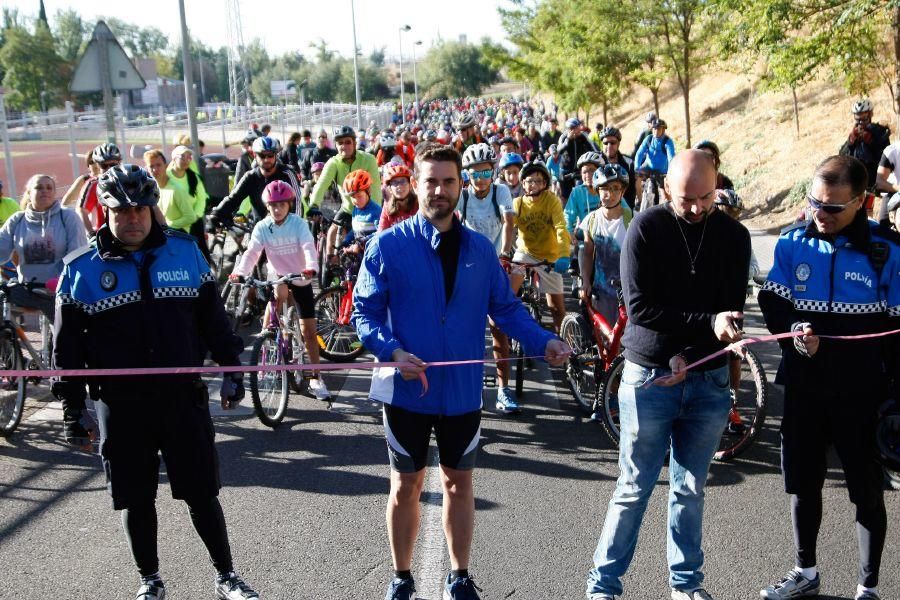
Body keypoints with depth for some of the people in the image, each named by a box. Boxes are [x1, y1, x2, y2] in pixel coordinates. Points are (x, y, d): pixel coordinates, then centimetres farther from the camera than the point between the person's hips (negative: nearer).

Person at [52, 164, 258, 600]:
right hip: (120, 406, 0)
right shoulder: (81, 270, -2)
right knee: (136, 500, 11)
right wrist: (73, 409, 0)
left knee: (202, 493, 7)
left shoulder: (185, 251, 2)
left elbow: (212, 316, 9)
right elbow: (68, 347, 2)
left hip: (183, 398, 0)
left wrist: (231, 369, 6)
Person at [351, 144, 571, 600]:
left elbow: (506, 308, 5)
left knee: (459, 481, 14)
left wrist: (544, 342, -10)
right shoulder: (387, 247, -7)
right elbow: (365, 312, -7)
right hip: (406, 388, -2)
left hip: (463, 390, 2)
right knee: (407, 485, 12)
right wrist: (392, 351, -24)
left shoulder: (480, 249, 2)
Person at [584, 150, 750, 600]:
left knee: (690, 490, 12)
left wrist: (689, 359, -15)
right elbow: (640, 308, -15)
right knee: (634, 490, 2)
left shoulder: (734, 236, 2)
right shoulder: (645, 228, -8)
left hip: (707, 380, 3)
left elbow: (732, 314, -2)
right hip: (649, 378, -3)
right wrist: (707, 322, -21)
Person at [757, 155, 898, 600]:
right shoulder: (792, 242, 0)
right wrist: (793, 330, -18)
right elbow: (773, 302, 4)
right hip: (803, 386, 4)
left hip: (861, 392, -3)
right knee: (802, 481, 15)